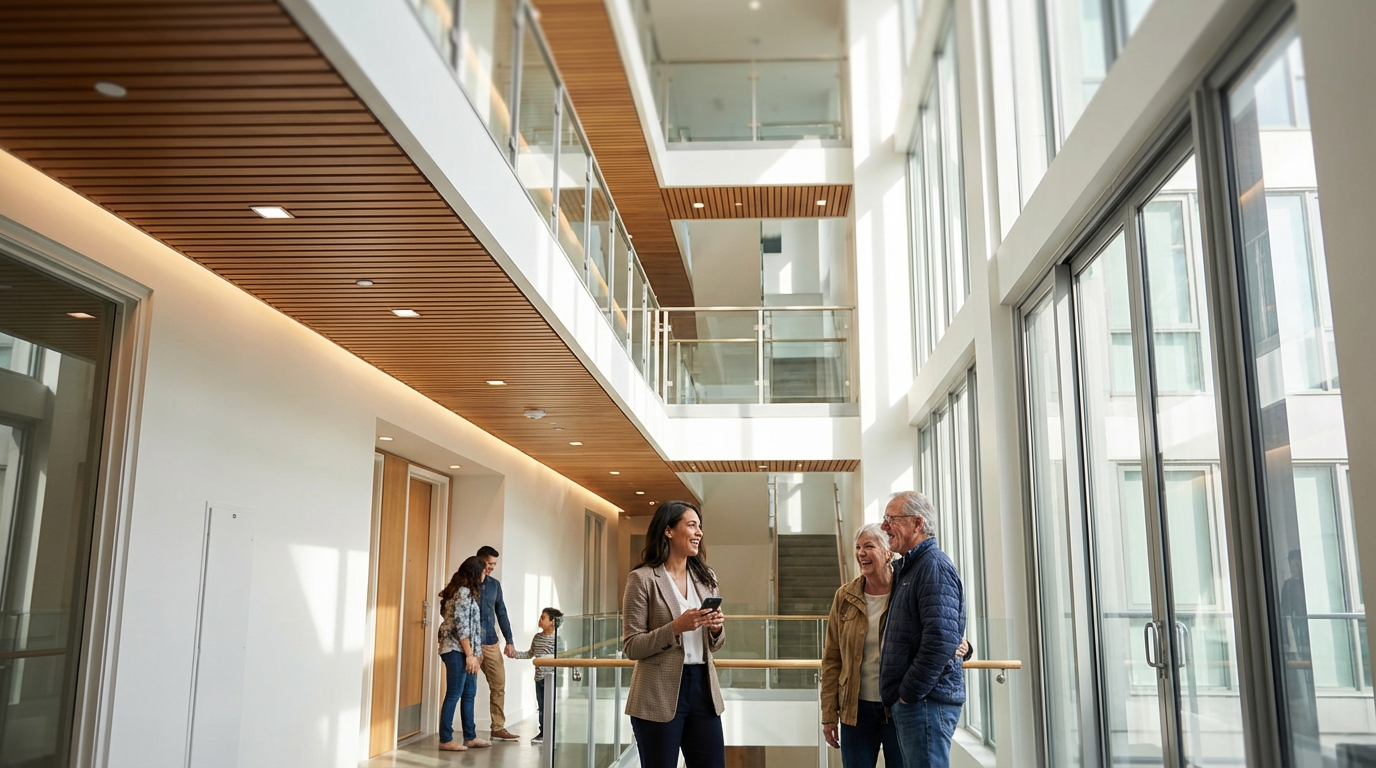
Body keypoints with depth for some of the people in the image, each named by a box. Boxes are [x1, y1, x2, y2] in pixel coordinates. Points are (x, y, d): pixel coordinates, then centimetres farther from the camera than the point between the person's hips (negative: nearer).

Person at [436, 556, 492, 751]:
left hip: (461, 650, 10)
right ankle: (445, 740, 2)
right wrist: (470, 654, -18)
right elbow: (461, 626, -19)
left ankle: (470, 737, 19)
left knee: (469, 693, 13)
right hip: (458, 650, -10)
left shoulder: (462, 591, 17)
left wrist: (472, 653, 17)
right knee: (454, 695, -4)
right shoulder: (464, 592, -13)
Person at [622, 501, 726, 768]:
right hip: (659, 695, -5)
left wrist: (716, 628, -6)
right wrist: (676, 627, -21)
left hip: (703, 687, 5)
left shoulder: (706, 577, 9)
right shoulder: (642, 578, -8)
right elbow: (631, 646, -10)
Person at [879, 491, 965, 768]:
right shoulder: (906, 568, 17)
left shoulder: (934, 566, -14)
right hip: (906, 702, 10)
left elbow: (941, 639, -23)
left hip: (926, 701, -10)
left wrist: (910, 693, -18)